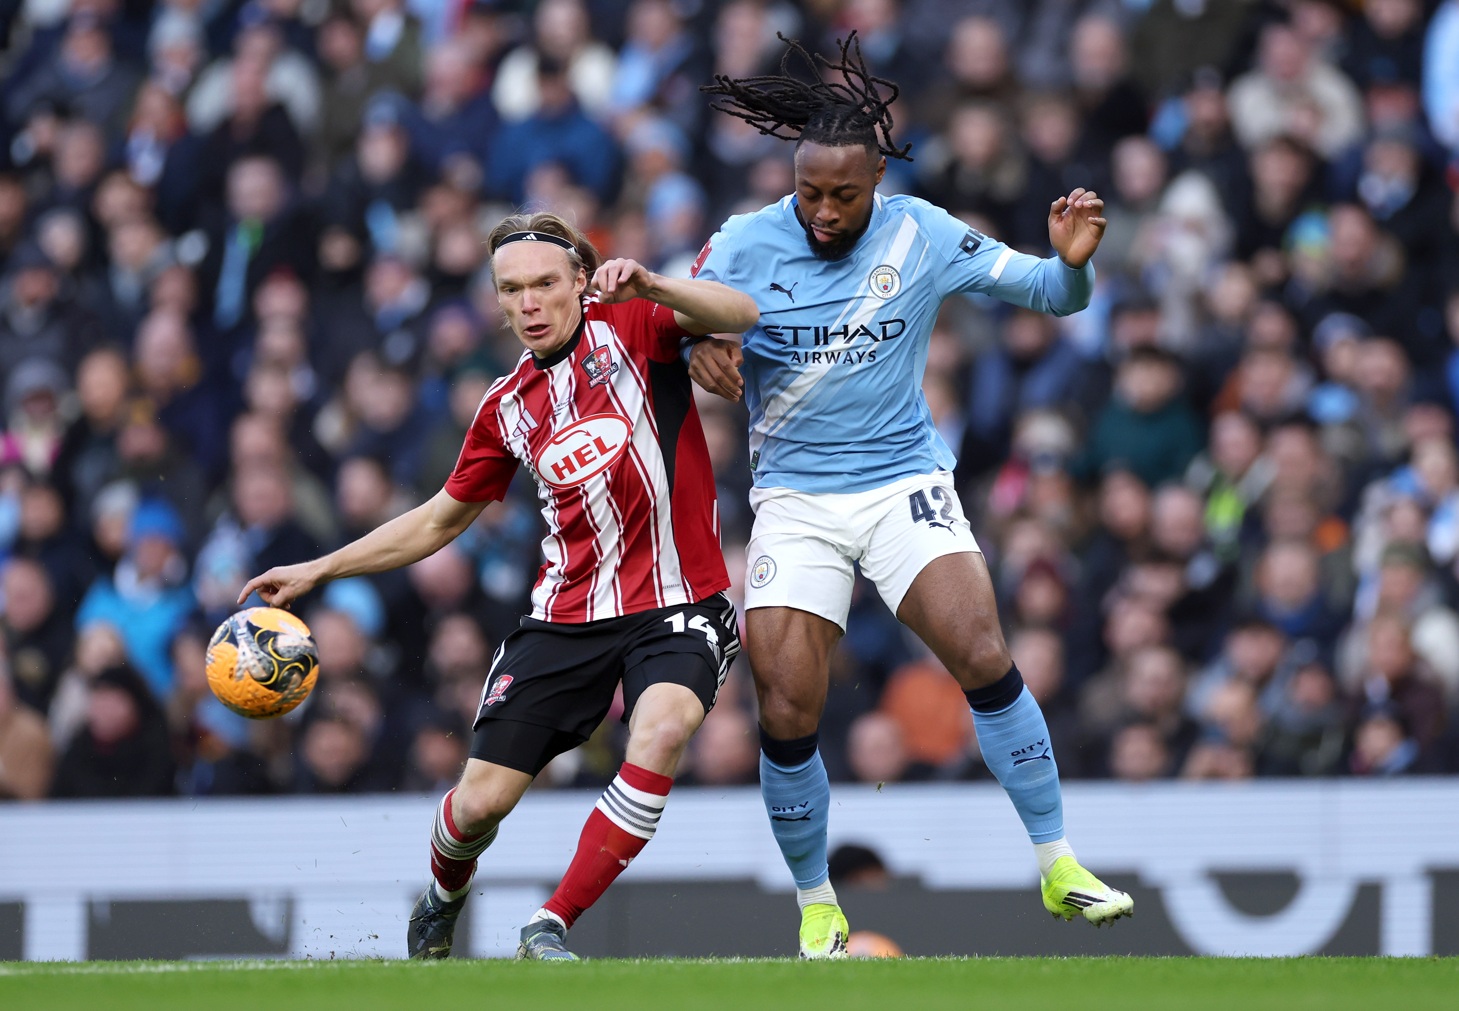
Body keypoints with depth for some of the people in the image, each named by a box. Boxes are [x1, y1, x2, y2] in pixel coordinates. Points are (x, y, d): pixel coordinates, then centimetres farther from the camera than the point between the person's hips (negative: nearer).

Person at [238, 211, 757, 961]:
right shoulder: (507, 406, 9)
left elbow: (740, 315, -18)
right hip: (566, 613, 4)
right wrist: (317, 571, 20)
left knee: (662, 731, -34)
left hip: (676, 604, -4)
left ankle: (551, 927, -21)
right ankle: (443, 898, 36)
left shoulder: (627, 326, -1)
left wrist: (649, 285, -36)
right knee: (481, 801, -2)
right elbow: (441, 519, 22)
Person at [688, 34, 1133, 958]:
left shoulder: (922, 236, -4)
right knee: (786, 713, -11)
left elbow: (1051, 294, 2)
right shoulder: (742, 246, -5)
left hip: (906, 482, 0)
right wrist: (700, 349, -16)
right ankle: (816, 909, 9)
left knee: (983, 656, -21)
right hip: (794, 497, 0)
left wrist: (1072, 259, -21)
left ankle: (1060, 867, -11)